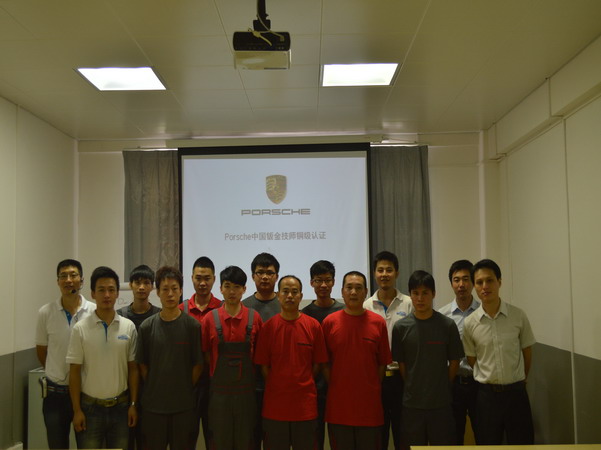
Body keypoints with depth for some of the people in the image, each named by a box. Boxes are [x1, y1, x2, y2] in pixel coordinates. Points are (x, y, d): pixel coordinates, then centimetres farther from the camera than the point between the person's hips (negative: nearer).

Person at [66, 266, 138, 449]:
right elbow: (75, 371, -4)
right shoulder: (81, 328, -7)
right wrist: (77, 410, -6)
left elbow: (133, 368, 4)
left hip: (120, 405, 2)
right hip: (90, 406, -2)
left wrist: (133, 404, 1)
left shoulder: (129, 327, -1)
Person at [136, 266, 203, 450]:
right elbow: (142, 364, 6)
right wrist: (153, 388, 2)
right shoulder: (147, 326, 0)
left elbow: (198, 365, 0)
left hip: (183, 405, -1)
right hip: (153, 404, 1)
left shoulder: (192, 326, -4)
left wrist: (185, 390, 0)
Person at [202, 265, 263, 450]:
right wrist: (216, 375, 1)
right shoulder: (210, 318, -2)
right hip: (219, 392, 0)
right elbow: (205, 354, 5)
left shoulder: (254, 318, -1)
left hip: (246, 391, 0)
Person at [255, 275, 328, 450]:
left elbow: (318, 363, 4)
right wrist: (277, 386, -1)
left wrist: (303, 384, 1)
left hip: (305, 404, 0)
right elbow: (263, 365, 1)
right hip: (274, 404, 0)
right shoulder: (268, 326, -2)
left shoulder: (313, 326, -1)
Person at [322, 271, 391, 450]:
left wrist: (372, 388, 2)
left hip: (369, 404, 0)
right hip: (338, 404, 0)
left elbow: (383, 363, 5)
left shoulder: (378, 322, 0)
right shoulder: (329, 322, -1)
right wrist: (335, 387, 0)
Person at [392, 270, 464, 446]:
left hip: (441, 404, 0)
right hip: (412, 404, 1)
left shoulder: (447, 325, -4)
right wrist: (413, 389, 3)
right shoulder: (401, 327, -2)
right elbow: (401, 364, 4)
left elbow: (454, 362, 4)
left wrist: (441, 388, 6)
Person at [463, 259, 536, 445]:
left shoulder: (518, 316, -6)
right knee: (488, 444, 10)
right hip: (486, 394, 0)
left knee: (522, 444, 6)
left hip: (516, 392, 0)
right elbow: (472, 359, 6)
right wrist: (489, 380, 10)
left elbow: (527, 352, 7)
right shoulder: (470, 323, -6)